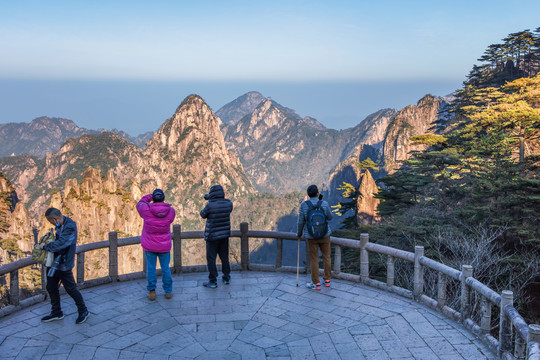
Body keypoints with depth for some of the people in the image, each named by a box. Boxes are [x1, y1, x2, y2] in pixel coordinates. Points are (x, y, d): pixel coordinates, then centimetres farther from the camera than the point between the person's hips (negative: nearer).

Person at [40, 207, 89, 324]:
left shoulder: (70, 227, -23)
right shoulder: (60, 225, 7)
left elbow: (59, 244, -27)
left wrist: (45, 246, -12)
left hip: (64, 264, -9)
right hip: (54, 262, 9)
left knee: (71, 289, 2)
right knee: (51, 288, 16)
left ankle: (83, 311, 20)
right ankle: (56, 313, 31)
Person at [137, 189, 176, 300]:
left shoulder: (146, 209, -13)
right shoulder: (171, 211, -8)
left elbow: (140, 204, 9)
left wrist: (149, 196, 19)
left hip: (149, 245, -1)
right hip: (164, 246, 1)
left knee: (151, 267, 10)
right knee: (165, 268, 12)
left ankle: (151, 291, 11)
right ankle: (168, 291, 18)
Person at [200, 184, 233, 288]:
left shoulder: (210, 205, -20)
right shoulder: (228, 203, -6)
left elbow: (203, 215, -3)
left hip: (212, 236, -5)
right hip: (225, 235, 5)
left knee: (211, 258, 5)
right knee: (224, 257, 17)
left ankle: (213, 281, 9)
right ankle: (226, 278, 27)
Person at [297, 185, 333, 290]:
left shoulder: (304, 205, -10)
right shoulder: (324, 204, -10)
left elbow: (301, 222, -6)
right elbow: (330, 217, 5)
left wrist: (299, 233, 11)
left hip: (311, 236, -1)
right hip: (325, 234, 1)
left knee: (314, 259, 7)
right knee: (326, 257, 16)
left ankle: (316, 284, 13)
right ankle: (327, 280, 25)